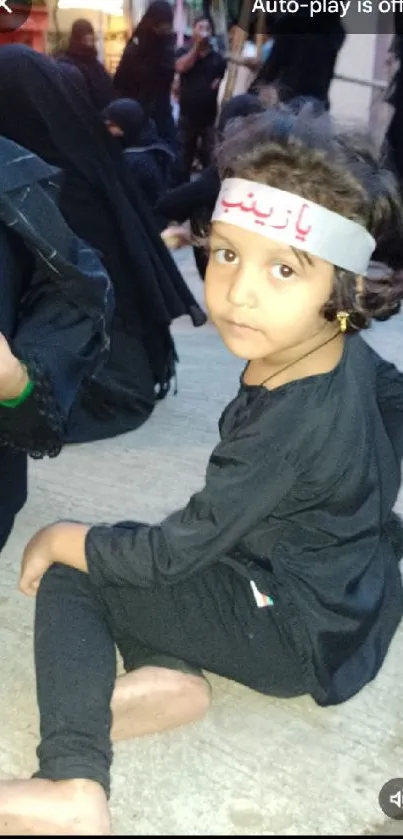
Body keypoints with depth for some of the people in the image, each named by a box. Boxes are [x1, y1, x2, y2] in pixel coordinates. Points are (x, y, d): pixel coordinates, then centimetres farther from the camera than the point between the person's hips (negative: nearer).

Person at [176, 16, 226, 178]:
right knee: (183, 160, 8)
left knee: (211, 161, -2)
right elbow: (181, 68, -15)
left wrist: (220, 82, -13)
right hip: (187, 117, 0)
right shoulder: (184, 52, 5)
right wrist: (196, 45, -11)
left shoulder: (218, 58, 5)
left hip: (211, 118, 0)